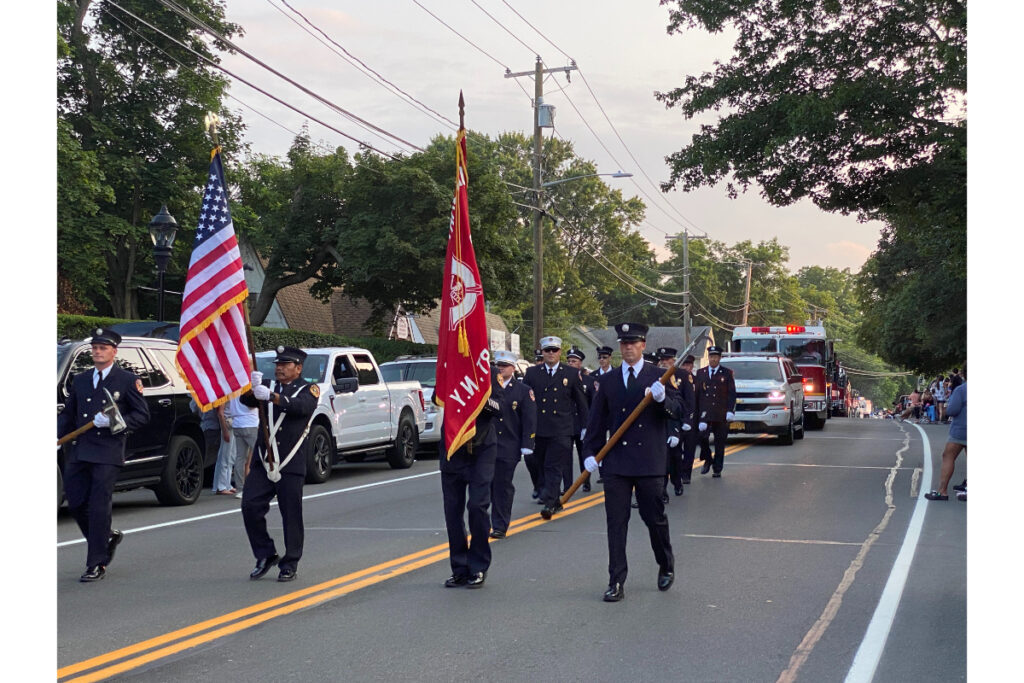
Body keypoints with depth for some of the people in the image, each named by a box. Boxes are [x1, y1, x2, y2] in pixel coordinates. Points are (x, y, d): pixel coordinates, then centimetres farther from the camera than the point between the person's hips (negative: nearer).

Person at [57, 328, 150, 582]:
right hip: (78, 453, 6)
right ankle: (107, 537, 30)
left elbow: (142, 415, -1)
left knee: (99, 507, -6)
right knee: (76, 503, 5)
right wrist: (57, 435, 1)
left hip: (107, 455, -5)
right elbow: (67, 415, 18)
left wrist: (115, 423, -15)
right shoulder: (80, 380, 16)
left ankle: (97, 565, 1)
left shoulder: (128, 380, 1)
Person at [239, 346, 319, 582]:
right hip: (263, 460, 4)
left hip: (291, 464, -4)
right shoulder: (268, 385, 14)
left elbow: (302, 406, -20)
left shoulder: (308, 389, 2)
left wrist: (272, 396, -35)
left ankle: (290, 564, 12)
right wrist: (252, 388, -26)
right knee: (250, 507, -4)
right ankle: (265, 555, 13)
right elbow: (247, 401, -3)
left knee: (291, 514, -1)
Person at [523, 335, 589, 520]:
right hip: (538, 429, 3)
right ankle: (555, 500, 23)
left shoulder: (572, 373, 6)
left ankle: (549, 504, -10)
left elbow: (581, 401, 10)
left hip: (561, 430, -3)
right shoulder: (532, 373, 9)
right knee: (542, 466, 9)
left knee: (555, 468, -7)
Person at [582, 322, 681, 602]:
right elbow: (597, 421, 12)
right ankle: (616, 582, 7)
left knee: (655, 518, 8)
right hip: (616, 462, 2)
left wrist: (662, 398, -28)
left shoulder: (659, 377, 2)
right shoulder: (609, 381, 9)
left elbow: (676, 411, -8)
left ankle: (666, 566, 34)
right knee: (616, 523, 1)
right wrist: (590, 453, 4)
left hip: (649, 462, -2)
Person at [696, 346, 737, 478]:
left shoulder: (727, 373, 6)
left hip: (721, 415, -1)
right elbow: (697, 394, 11)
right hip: (705, 413, 1)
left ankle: (717, 469, 12)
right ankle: (707, 460, 7)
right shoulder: (701, 373, 13)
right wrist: (697, 412, 5)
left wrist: (730, 411, -8)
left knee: (720, 442, 2)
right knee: (702, 435, -16)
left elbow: (732, 394, 4)